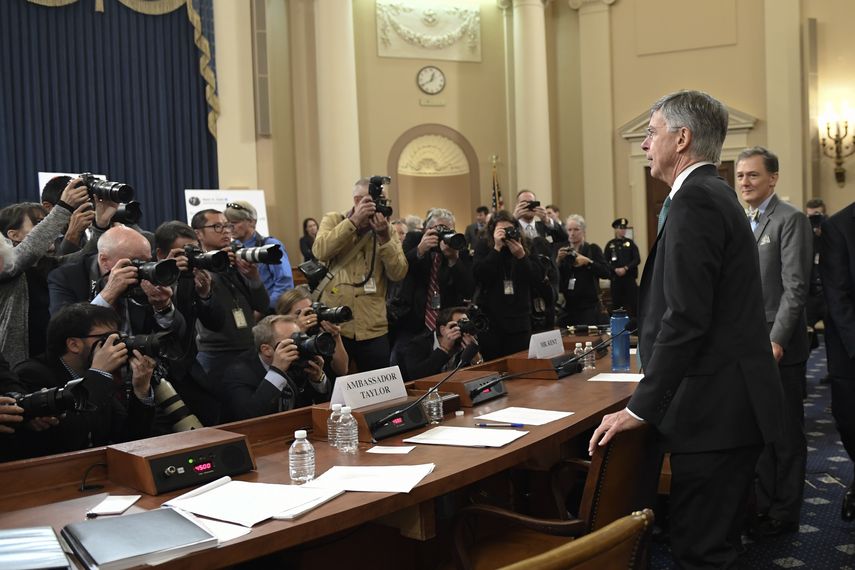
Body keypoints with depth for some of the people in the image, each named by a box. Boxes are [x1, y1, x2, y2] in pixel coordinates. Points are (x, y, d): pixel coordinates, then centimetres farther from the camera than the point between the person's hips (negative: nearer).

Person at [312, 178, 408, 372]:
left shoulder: (386, 230, 7)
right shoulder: (333, 220, 4)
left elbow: (398, 274, -5)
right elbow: (320, 252, -16)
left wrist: (384, 237, -15)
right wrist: (354, 221, -18)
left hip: (373, 328, 2)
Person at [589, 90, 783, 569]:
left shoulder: (695, 200, -15)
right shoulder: (715, 194, 16)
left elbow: (685, 318, -23)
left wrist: (640, 408, -17)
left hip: (715, 408, -10)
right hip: (732, 403, 10)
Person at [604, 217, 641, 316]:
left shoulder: (630, 243, 6)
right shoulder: (610, 244, 6)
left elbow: (637, 259, -2)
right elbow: (606, 262, 1)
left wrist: (625, 268, -13)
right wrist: (615, 269, -14)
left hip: (630, 277, 0)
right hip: (615, 278, 0)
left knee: (632, 303, -2)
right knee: (616, 303, 4)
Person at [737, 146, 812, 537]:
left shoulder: (790, 220, -10)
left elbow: (796, 287, -16)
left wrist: (776, 341, -21)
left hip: (778, 347, -7)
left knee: (786, 435, 5)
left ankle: (784, 515, 17)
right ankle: (765, 504, 25)